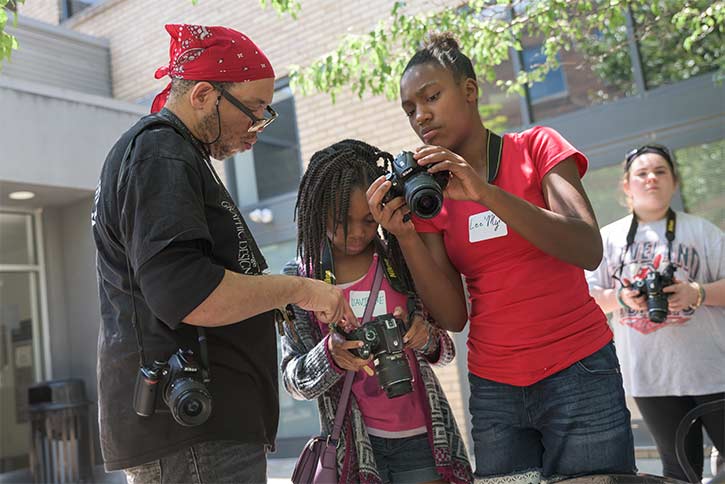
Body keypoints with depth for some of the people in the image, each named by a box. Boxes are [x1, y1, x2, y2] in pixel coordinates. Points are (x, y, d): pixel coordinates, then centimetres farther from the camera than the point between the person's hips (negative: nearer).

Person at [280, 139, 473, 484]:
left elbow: (445, 350, 4)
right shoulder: (300, 280, -4)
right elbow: (294, 381, -5)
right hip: (354, 443, 0)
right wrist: (331, 354, -26)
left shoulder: (400, 259, -3)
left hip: (421, 437, 0)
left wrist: (425, 338, -19)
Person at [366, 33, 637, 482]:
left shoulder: (536, 147, -1)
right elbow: (453, 316, -2)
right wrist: (406, 236, -16)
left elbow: (589, 251, -17)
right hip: (493, 389, 3)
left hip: (577, 373, -2)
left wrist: (484, 191, -24)